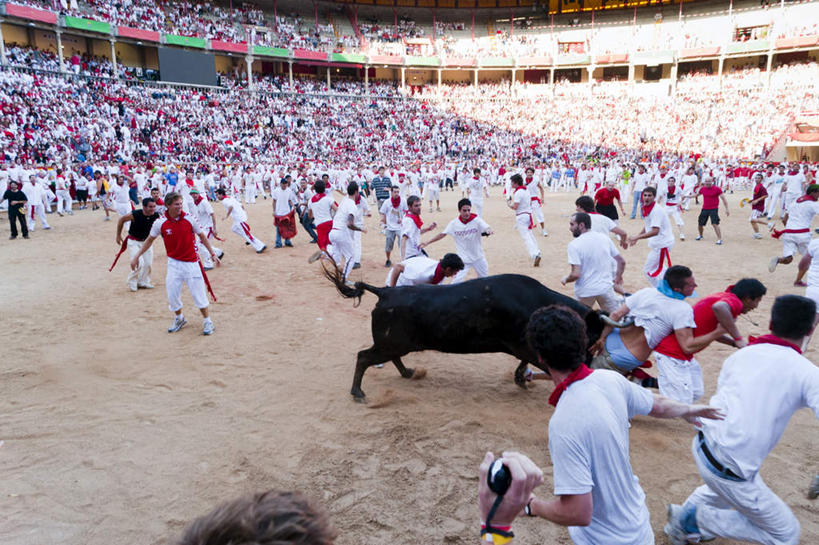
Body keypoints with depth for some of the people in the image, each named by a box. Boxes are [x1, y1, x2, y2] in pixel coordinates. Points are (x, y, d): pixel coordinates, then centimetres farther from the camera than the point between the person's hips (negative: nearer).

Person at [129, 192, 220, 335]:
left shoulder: (189, 219, -8)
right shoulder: (160, 223, -5)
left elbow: (202, 236, 4)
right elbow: (150, 240, 10)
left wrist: (212, 254, 3)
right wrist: (137, 256, 10)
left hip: (191, 263, -1)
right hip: (174, 263, 2)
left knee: (198, 293, 0)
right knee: (172, 294, 4)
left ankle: (207, 321, 15)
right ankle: (179, 319, 30)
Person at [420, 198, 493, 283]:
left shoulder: (477, 220, -13)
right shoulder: (454, 223, -9)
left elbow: (487, 228, -28)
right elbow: (442, 234, -1)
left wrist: (488, 230, -53)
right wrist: (427, 243, -5)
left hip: (478, 258, 1)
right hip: (463, 259, -1)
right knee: (456, 282, -9)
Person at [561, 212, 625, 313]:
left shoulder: (574, 245, -14)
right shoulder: (605, 238, 2)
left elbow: (576, 274, -20)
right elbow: (622, 261, 9)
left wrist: (565, 279, 1)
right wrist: (618, 277, 26)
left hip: (585, 291, -3)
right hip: (606, 287, 4)